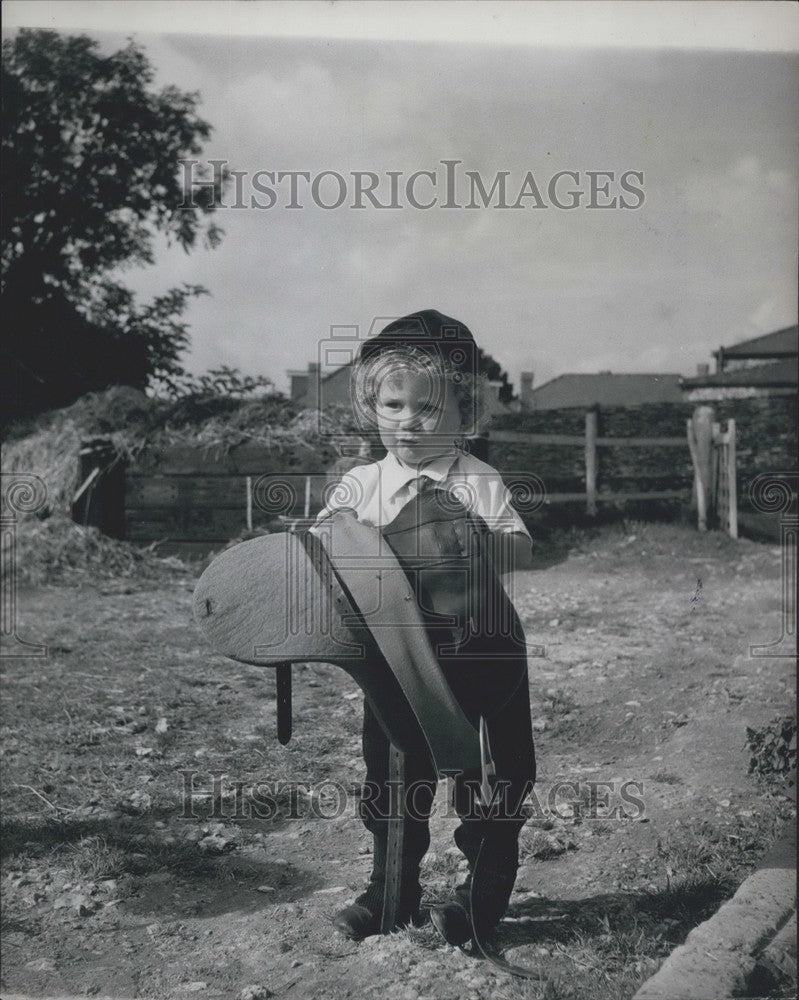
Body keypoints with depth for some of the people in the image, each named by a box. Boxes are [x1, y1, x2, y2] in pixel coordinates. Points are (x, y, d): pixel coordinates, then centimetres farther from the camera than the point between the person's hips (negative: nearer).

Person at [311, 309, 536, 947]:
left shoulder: (480, 483, -7)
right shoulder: (360, 486, -2)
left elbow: (522, 553, -12)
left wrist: (473, 540, -29)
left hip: (480, 653, -2)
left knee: (491, 781, 9)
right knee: (392, 777, 13)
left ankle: (484, 895, 29)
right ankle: (392, 890, 32)